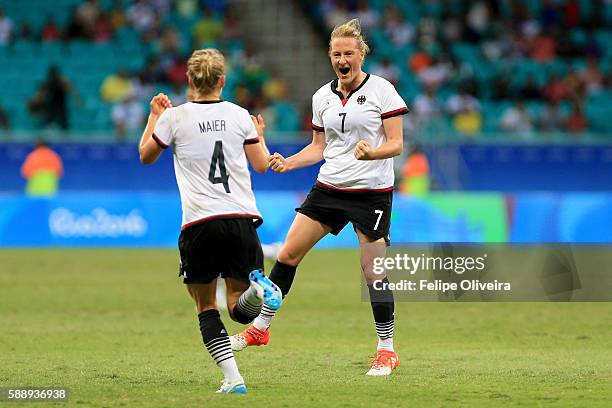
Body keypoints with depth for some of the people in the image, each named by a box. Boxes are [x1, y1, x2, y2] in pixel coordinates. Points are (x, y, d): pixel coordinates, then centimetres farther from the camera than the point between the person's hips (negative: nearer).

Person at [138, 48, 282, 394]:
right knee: (240, 308, 11)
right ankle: (257, 288, -27)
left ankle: (232, 378, -9)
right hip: (242, 219, 2)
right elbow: (262, 165, 14)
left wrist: (155, 116, 31)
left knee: (206, 308, 10)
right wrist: (259, 135, 34)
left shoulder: (174, 117, 1)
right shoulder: (239, 115, 7)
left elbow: (146, 156, 16)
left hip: (200, 223, -2)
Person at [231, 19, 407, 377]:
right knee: (288, 255, 2)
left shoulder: (381, 90, -7)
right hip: (329, 187, 5)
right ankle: (261, 327, 16)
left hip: (372, 191, -5)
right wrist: (288, 162, 0)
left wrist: (372, 153, -28)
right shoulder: (322, 96, 8)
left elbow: (396, 143, -9)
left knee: (373, 273, -5)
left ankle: (387, 351, 8)